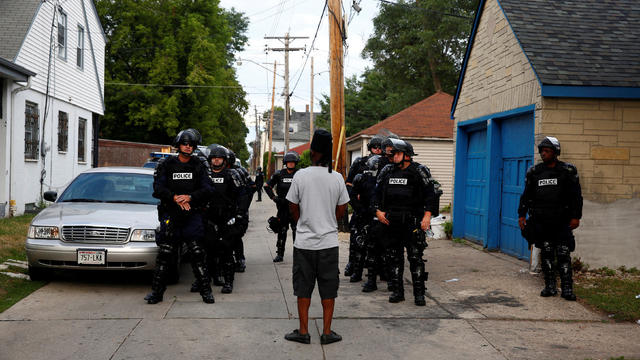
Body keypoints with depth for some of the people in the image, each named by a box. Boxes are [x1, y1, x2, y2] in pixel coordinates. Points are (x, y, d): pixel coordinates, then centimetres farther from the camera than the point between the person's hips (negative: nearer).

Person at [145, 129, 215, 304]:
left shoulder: (198, 166, 8)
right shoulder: (166, 165, 6)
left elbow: (207, 189, -1)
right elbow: (158, 189, -3)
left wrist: (189, 197, -16)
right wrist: (175, 197, -18)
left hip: (192, 214, 0)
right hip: (170, 213, 0)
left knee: (197, 253, -4)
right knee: (164, 253, 0)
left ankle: (205, 290, 4)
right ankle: (157, 291, 8)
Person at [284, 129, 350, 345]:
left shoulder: (301, 176, -8)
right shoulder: (337, 178, -4)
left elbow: (293, 207, 1)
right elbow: (342, 210, 3)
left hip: (304, 242, -1)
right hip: (329, 242, 1)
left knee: (303, 288, 10)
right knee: (328, 289, 10)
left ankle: (303, 331, 16)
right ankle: (327, 332, 16)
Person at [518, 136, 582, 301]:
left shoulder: (568, 170, 1)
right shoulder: (534, 171, 9)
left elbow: (576, 195, 2)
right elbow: (526, 195, 13)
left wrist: (576, 216, -4)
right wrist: (522, 214, 7)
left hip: (561, 221, -3)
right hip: (540, 221, 3)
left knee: (563, 254, -3)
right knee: (546, 254, 6)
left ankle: (567, 288, 3)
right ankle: (550, 286, 14)